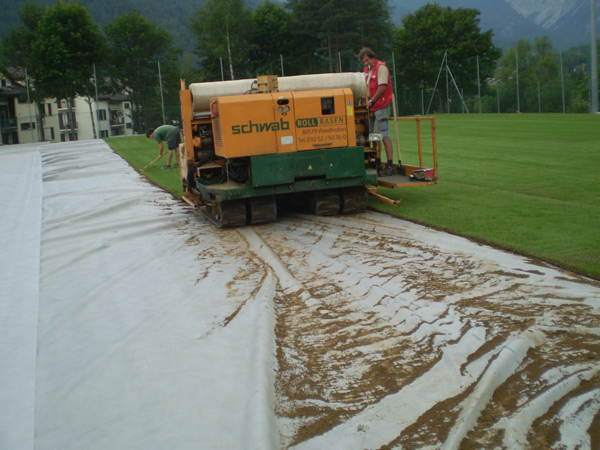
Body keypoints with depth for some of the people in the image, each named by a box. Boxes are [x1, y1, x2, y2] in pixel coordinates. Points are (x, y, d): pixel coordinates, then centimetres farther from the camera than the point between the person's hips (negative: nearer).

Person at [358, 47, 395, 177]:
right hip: (372, 108, 9)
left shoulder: (381, 67, -8)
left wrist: (371, 101, -13)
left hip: (381, 106, -9)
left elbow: (382, 87, -16)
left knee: (384, 135, -10)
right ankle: (377, 165, 17)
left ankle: (390, 165, -9)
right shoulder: (367, 69, 19)